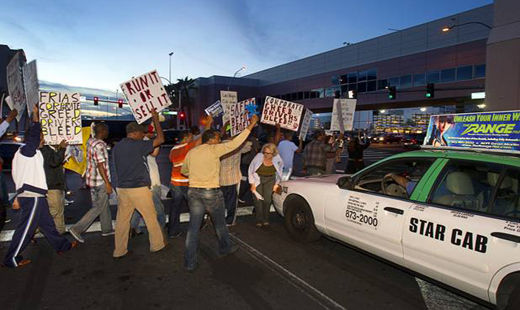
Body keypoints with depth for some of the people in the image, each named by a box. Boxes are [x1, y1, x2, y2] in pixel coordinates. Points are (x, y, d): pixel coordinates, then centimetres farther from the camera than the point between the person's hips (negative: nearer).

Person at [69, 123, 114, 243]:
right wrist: (107, 183, -22)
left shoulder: (90, 141, 8)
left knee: (104, 205, 18)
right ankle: (77, 228, 1)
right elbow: (100, 165, -23)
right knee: (99, 208, 1)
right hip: (100, 181, -10)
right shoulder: (99, 145, -20)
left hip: (92, 179, 10)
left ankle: (107, 229, 27)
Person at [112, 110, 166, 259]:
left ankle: (119, 251, 18)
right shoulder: (138, 145, -13)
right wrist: (156, 119, 2)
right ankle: (157, 244, 21)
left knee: (122, 220, 11)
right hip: (139, 189, -7)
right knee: (151, 217, 8)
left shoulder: (117, 147, 9)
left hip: (122, 188, 7)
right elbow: (160, 139, -7)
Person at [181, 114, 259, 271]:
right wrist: (250, 126, -8)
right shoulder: (214, 149, -9)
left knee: (193, 227, 8)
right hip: (211, 193, -4)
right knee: (219, 223, 18)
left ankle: (190, 262, 11)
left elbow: (184, 171, 21)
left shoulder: (191, 152, 8)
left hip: (193, 192, 5)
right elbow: (234, 143, -13)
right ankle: (225, 248, 38)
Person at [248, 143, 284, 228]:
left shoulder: (277, 159, -14)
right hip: (258, 179, -1)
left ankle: (266, 220, 10)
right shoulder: (258, 157, -20)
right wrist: (252, 184, -5)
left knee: (267, 200, -7)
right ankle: (259, 221, 3)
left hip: (270, 180, 1)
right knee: (258, 200, -8)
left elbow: (279, 172, 6)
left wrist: (277, 184, 6)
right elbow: (251, 170, -6)